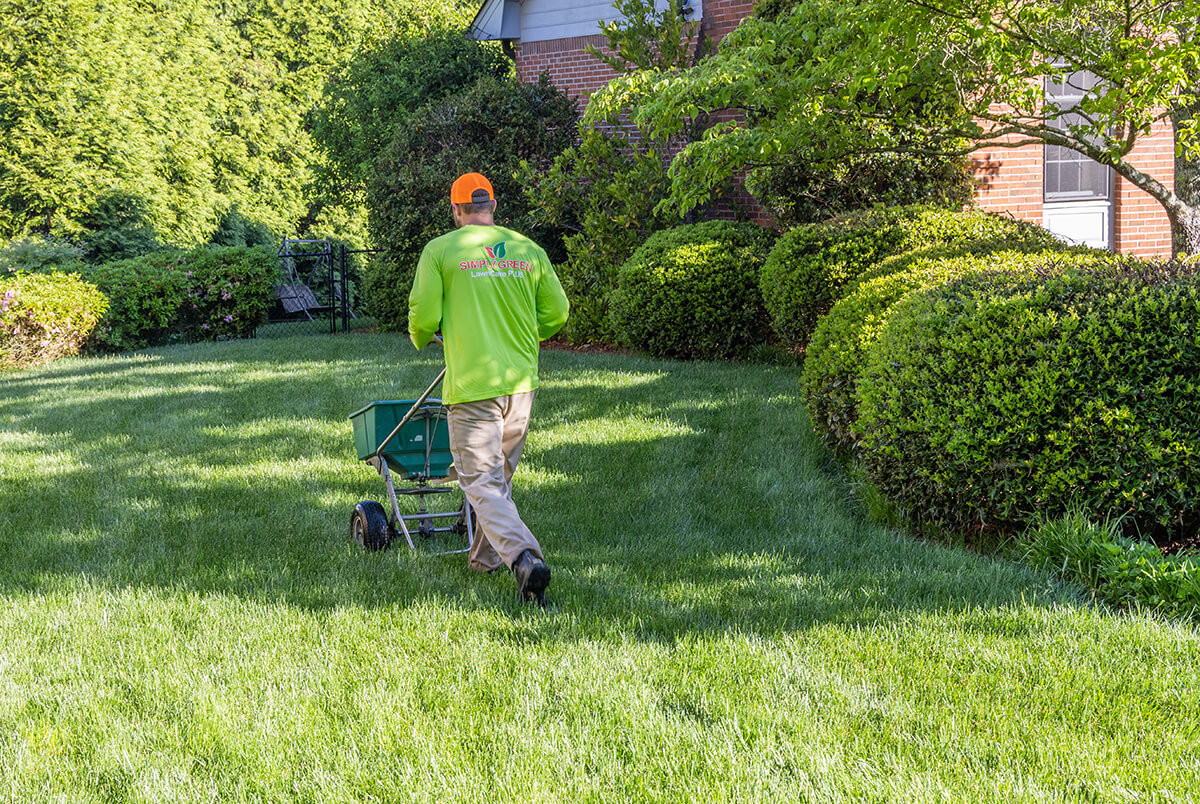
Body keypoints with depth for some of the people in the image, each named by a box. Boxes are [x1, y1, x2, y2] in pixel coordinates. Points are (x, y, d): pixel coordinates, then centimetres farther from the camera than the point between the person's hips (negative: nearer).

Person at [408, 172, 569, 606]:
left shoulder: (440, 250, -4)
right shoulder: (530, 250, 7)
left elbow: (424, 315, -6)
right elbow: (556, 312, 9)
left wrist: (421, 338, 18)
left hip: (471, 383, -5)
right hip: (521, 382, 5)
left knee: (482, 482, -4)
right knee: (501, 474, 21)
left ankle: (524, 557, -24)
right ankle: (485, 555, 34)